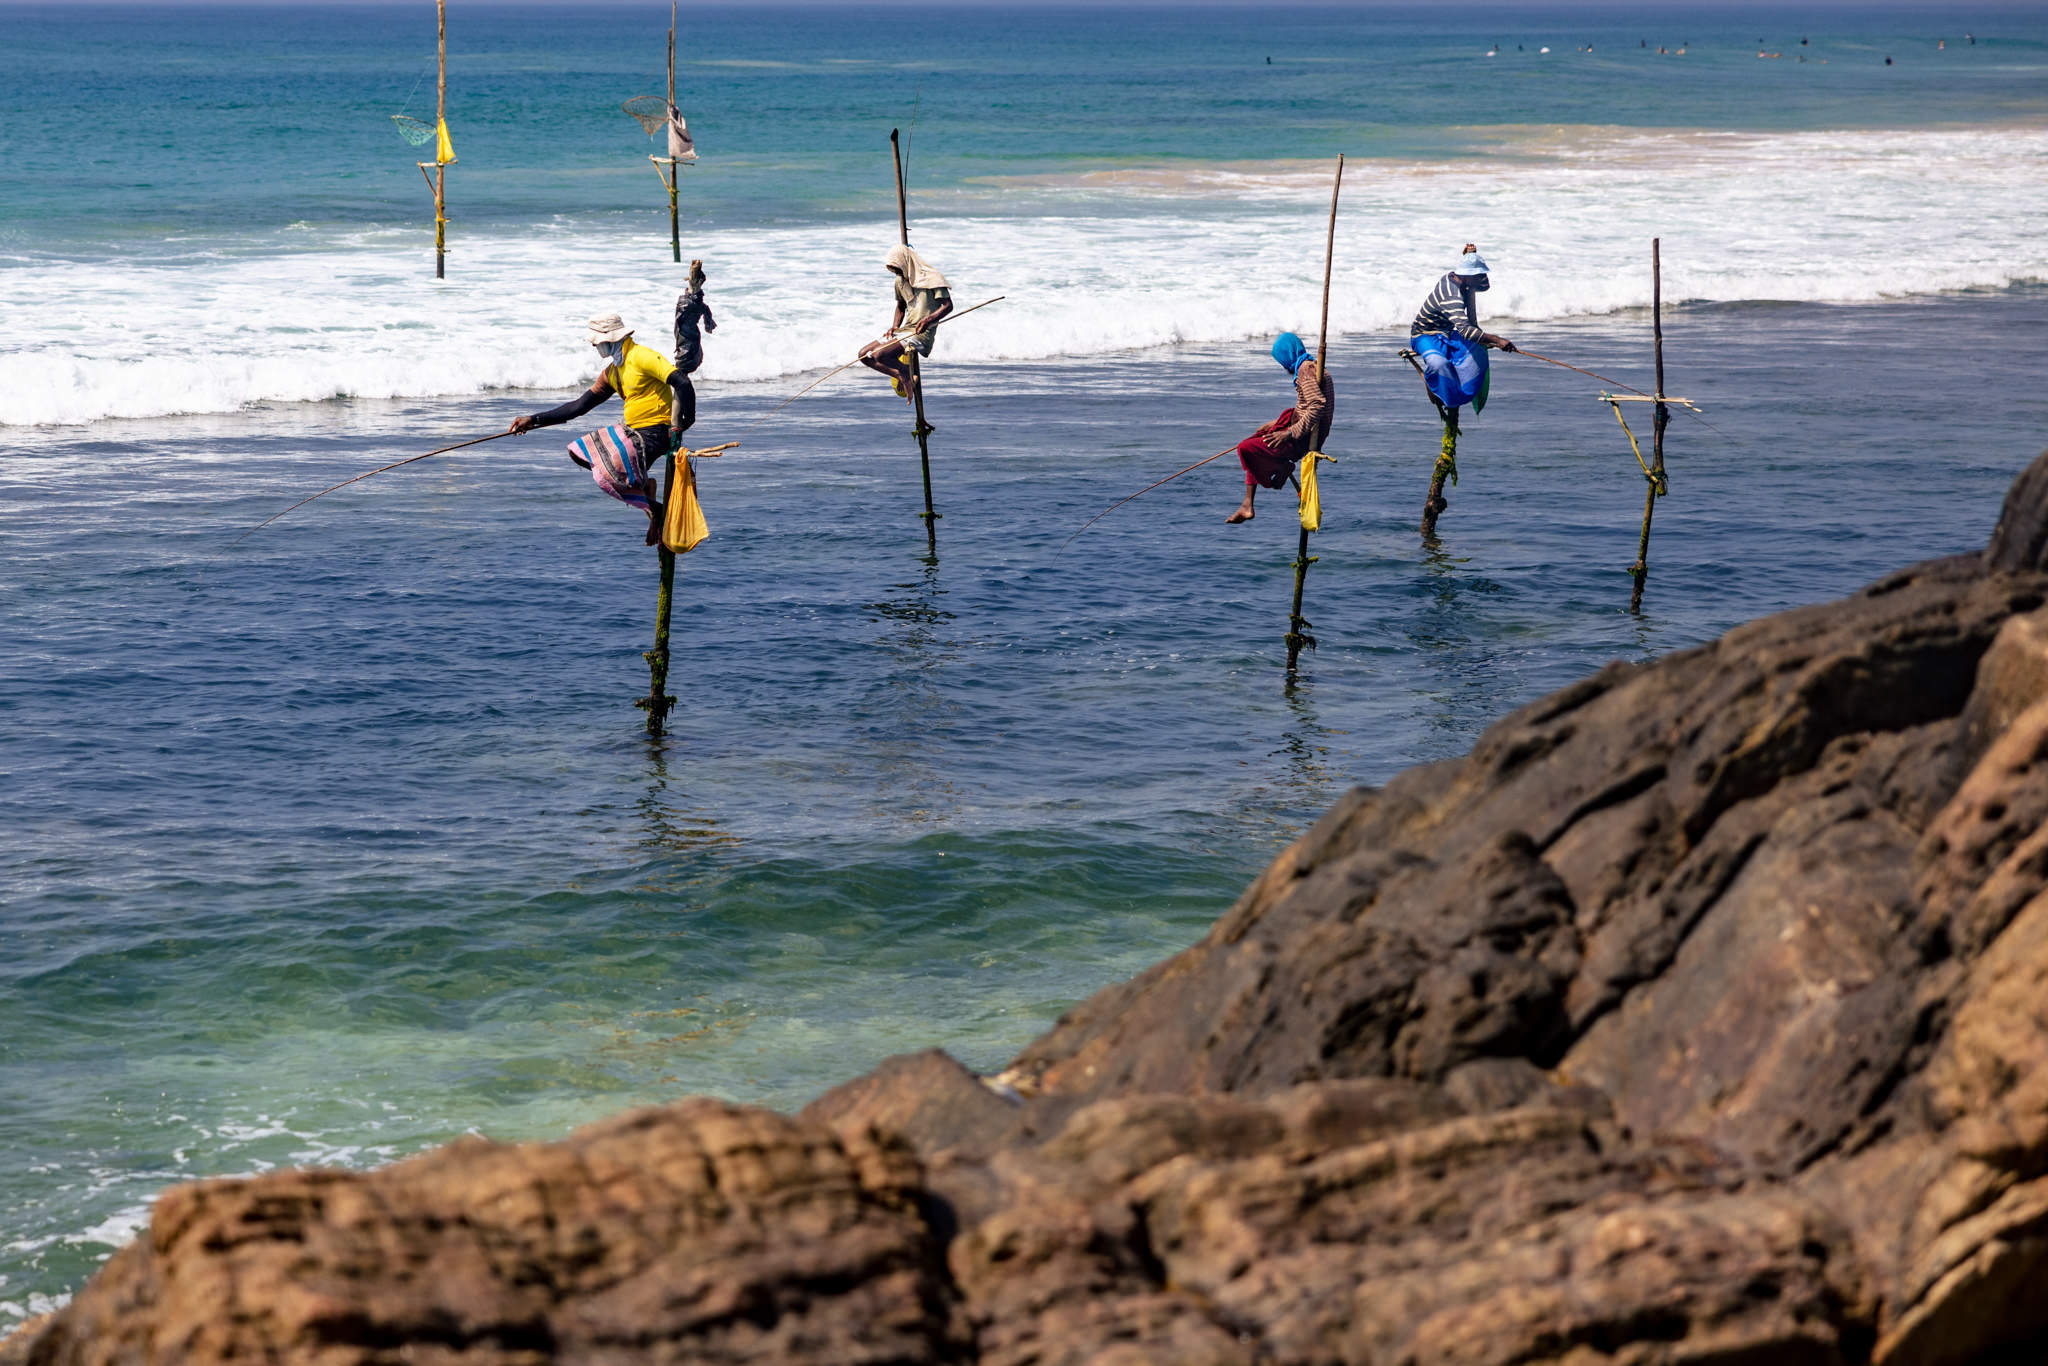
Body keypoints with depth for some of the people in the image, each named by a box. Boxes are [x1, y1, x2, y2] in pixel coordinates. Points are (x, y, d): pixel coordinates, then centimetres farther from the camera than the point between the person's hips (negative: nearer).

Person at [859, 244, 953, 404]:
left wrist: (928, 320, -31)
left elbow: (948, 305, -15)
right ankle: (903, 376, 0)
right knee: (864, 355, 2)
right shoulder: (900, 281, 14)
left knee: (880, 355, -29)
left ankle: (907, 374, -4)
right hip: (904, 331, 9)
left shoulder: (931, 278, -10)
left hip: (922, 334, -9)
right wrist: (895, 327, 9)